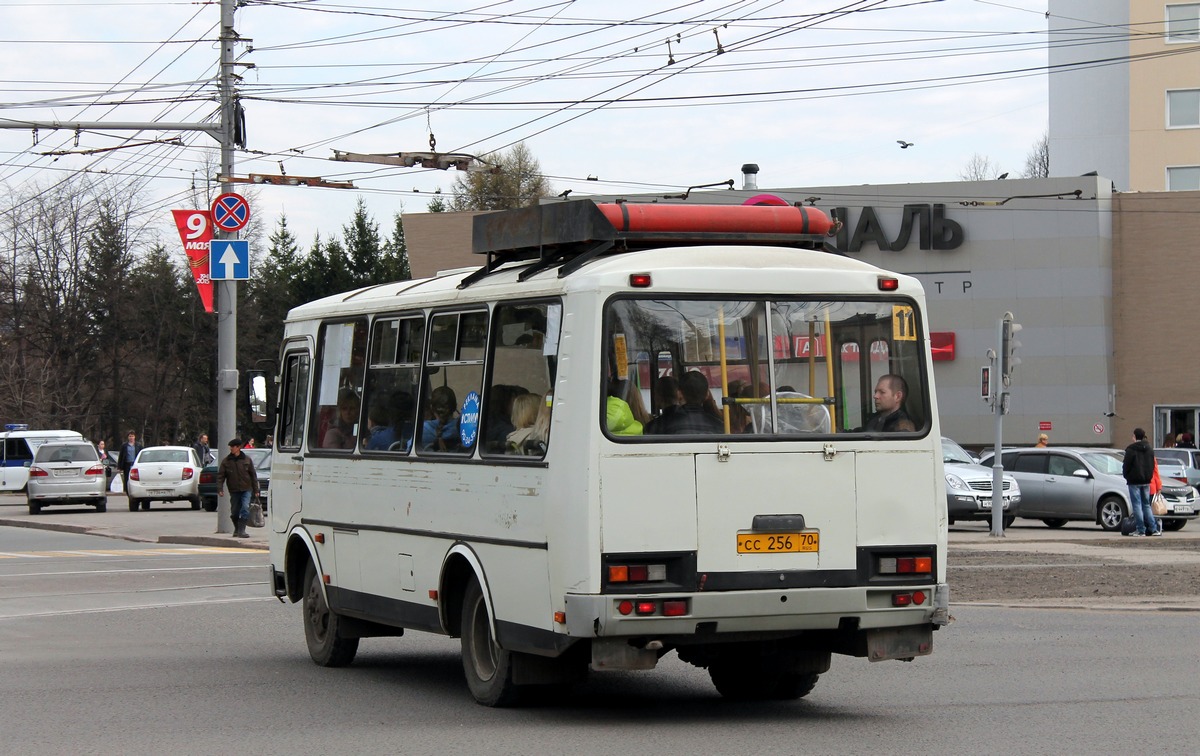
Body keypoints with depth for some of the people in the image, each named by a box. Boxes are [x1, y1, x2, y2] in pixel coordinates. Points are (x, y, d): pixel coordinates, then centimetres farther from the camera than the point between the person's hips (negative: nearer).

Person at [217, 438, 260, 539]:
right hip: (234, 490, 2)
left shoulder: (246, 460, 2)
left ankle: (241, 530, -17)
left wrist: (256, 490, 5)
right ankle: (237, 529, 28)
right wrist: (220, 489, -11)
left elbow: (253, 475, 7)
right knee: (234, 512, 6)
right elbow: (220, 476, 1)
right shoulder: (226, 461, 2)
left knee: (245, 508, -17)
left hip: (246, 489, -1)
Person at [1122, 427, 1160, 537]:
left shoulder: (1131, 450, -11)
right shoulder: (1149, 450, 11)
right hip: (1146, 481, 6)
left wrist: (1126, 476, 6)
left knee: (1137, 505, -3)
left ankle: (1141, 530, -6)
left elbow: (1126, 465, -10)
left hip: (1134, 481, -6)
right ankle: (1153, 529, 6)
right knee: (1146, 505, 12)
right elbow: (1152, 466, 15)